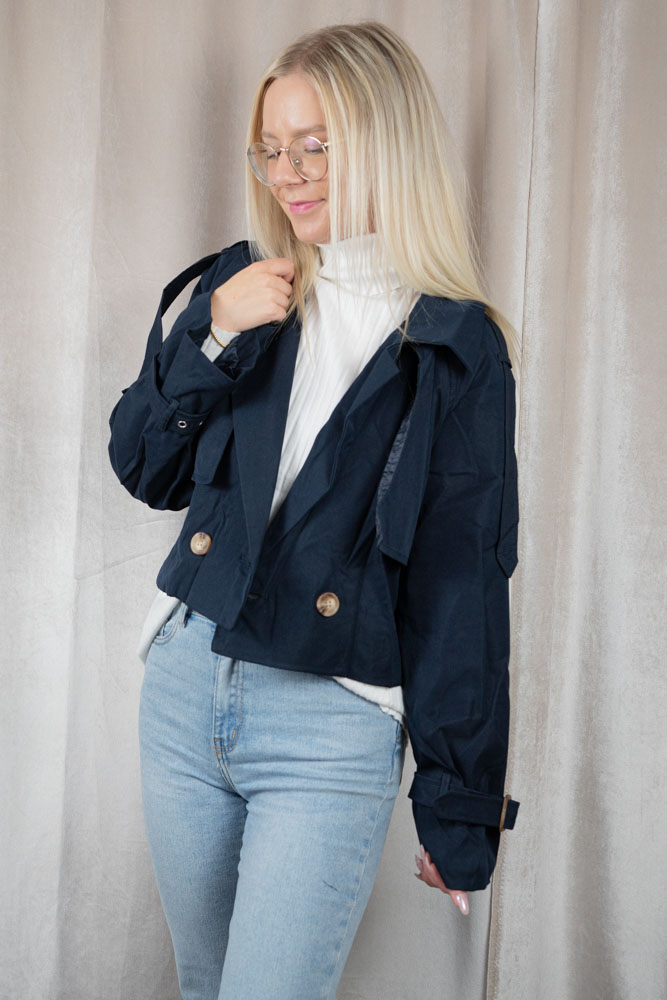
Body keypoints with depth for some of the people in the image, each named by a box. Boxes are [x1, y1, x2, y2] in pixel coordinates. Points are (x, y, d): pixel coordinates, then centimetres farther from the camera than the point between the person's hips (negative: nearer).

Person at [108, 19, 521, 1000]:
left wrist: (461, 807, -3)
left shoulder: (455, 348, -7)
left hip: (333, 732, -5)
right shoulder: (242, 286, 5)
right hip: (187, 689, 5)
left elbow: (464, 584, -6)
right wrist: (211, 343, -9)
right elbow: (145, 469, 8)